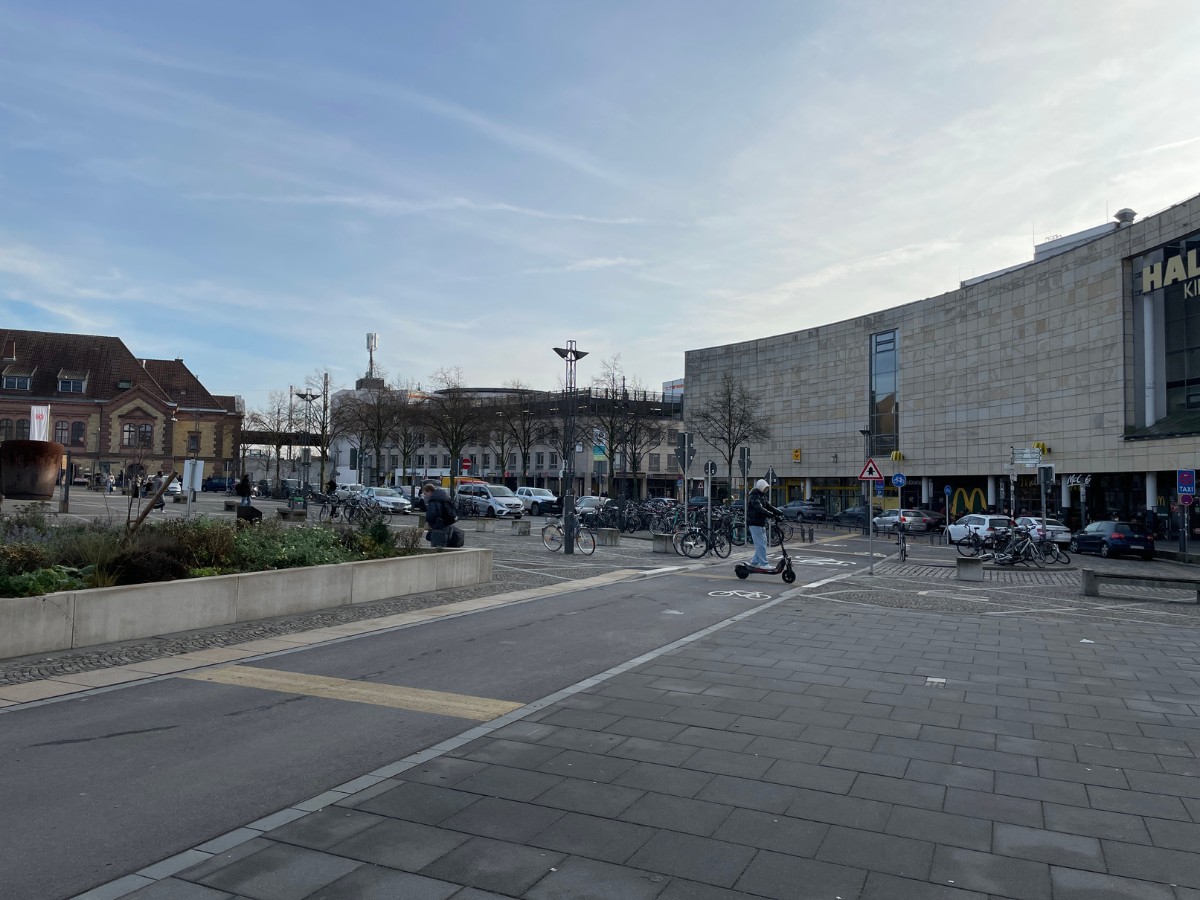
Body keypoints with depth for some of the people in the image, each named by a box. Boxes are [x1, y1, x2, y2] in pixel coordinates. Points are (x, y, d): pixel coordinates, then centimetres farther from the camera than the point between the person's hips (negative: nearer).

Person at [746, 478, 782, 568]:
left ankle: (755, 562, 20)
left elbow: (769, 506, 13)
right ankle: (764, 563, -7)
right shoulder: (754, 496, -15)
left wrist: (780, 513, -2)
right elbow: (760, 509, -28)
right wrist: (772, 515, -35)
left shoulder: (763, 496, 16)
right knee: (760, 544, -10)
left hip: (762, 523, 10)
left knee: (762, 543, 12)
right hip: (755, 523, -10)